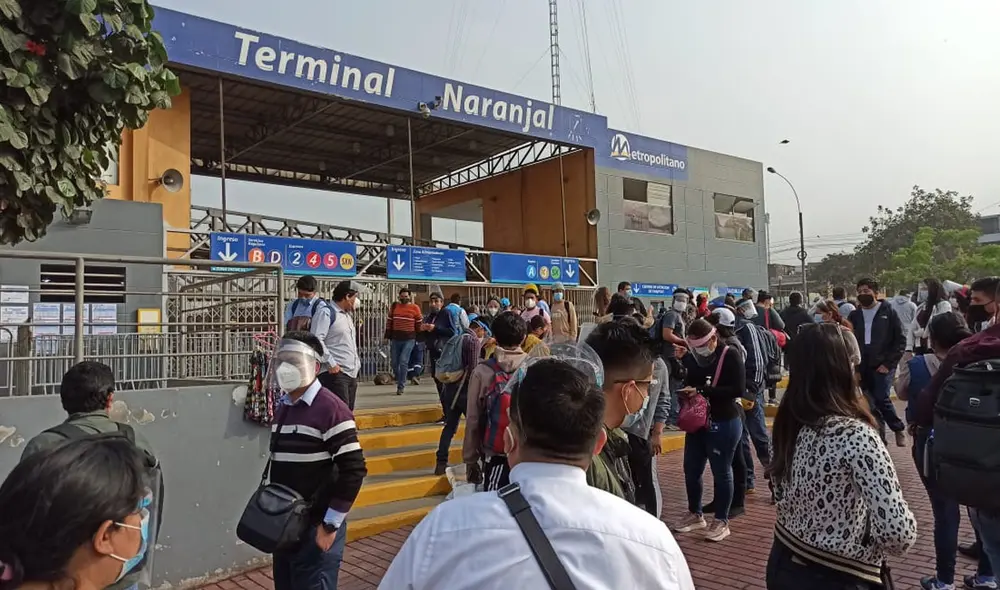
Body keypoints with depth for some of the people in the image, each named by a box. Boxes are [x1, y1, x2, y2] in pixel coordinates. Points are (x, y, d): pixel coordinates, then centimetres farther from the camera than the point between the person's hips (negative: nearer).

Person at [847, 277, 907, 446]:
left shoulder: (888, 312, 0)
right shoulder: (854, 316, 9)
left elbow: (900, 340, -3)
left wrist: (888, 363, -10)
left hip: (882, 366, -4)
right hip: (862, 367, 4)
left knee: (881, 398, -13)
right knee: (870, 403, 5)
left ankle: (899, 428, 10)